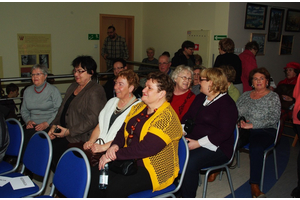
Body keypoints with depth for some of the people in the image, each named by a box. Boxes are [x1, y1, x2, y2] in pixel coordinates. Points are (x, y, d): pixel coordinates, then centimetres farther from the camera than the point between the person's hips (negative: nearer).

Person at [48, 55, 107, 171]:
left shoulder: (95, 91, -13)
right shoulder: (73, 87, 16)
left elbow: (92, 120, -19)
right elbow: (62, 109, 19)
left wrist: (69, 131, -19)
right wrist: (54, 125, 3)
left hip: (81, 136, -8)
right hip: (64, 130, 9)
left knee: (55, 148, -20)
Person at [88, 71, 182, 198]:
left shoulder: (167, 118, -17)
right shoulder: (138, 108, 10)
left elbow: (146, 148, -25)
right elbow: (123, 130, 12)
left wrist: (115, 155, -23)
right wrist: (115, 145, -10)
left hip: (154, 170, -7)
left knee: (115, 188, -27)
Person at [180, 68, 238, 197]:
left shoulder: (227, 103, -9)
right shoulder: (200, 98, 17)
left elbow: (224, 133, -17)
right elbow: (188, 117, 21)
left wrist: (198, 143, -21)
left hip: (216, 147, -7)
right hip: (193, 140, 7)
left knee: (189, 162, -33)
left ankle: (187, 196, -15)